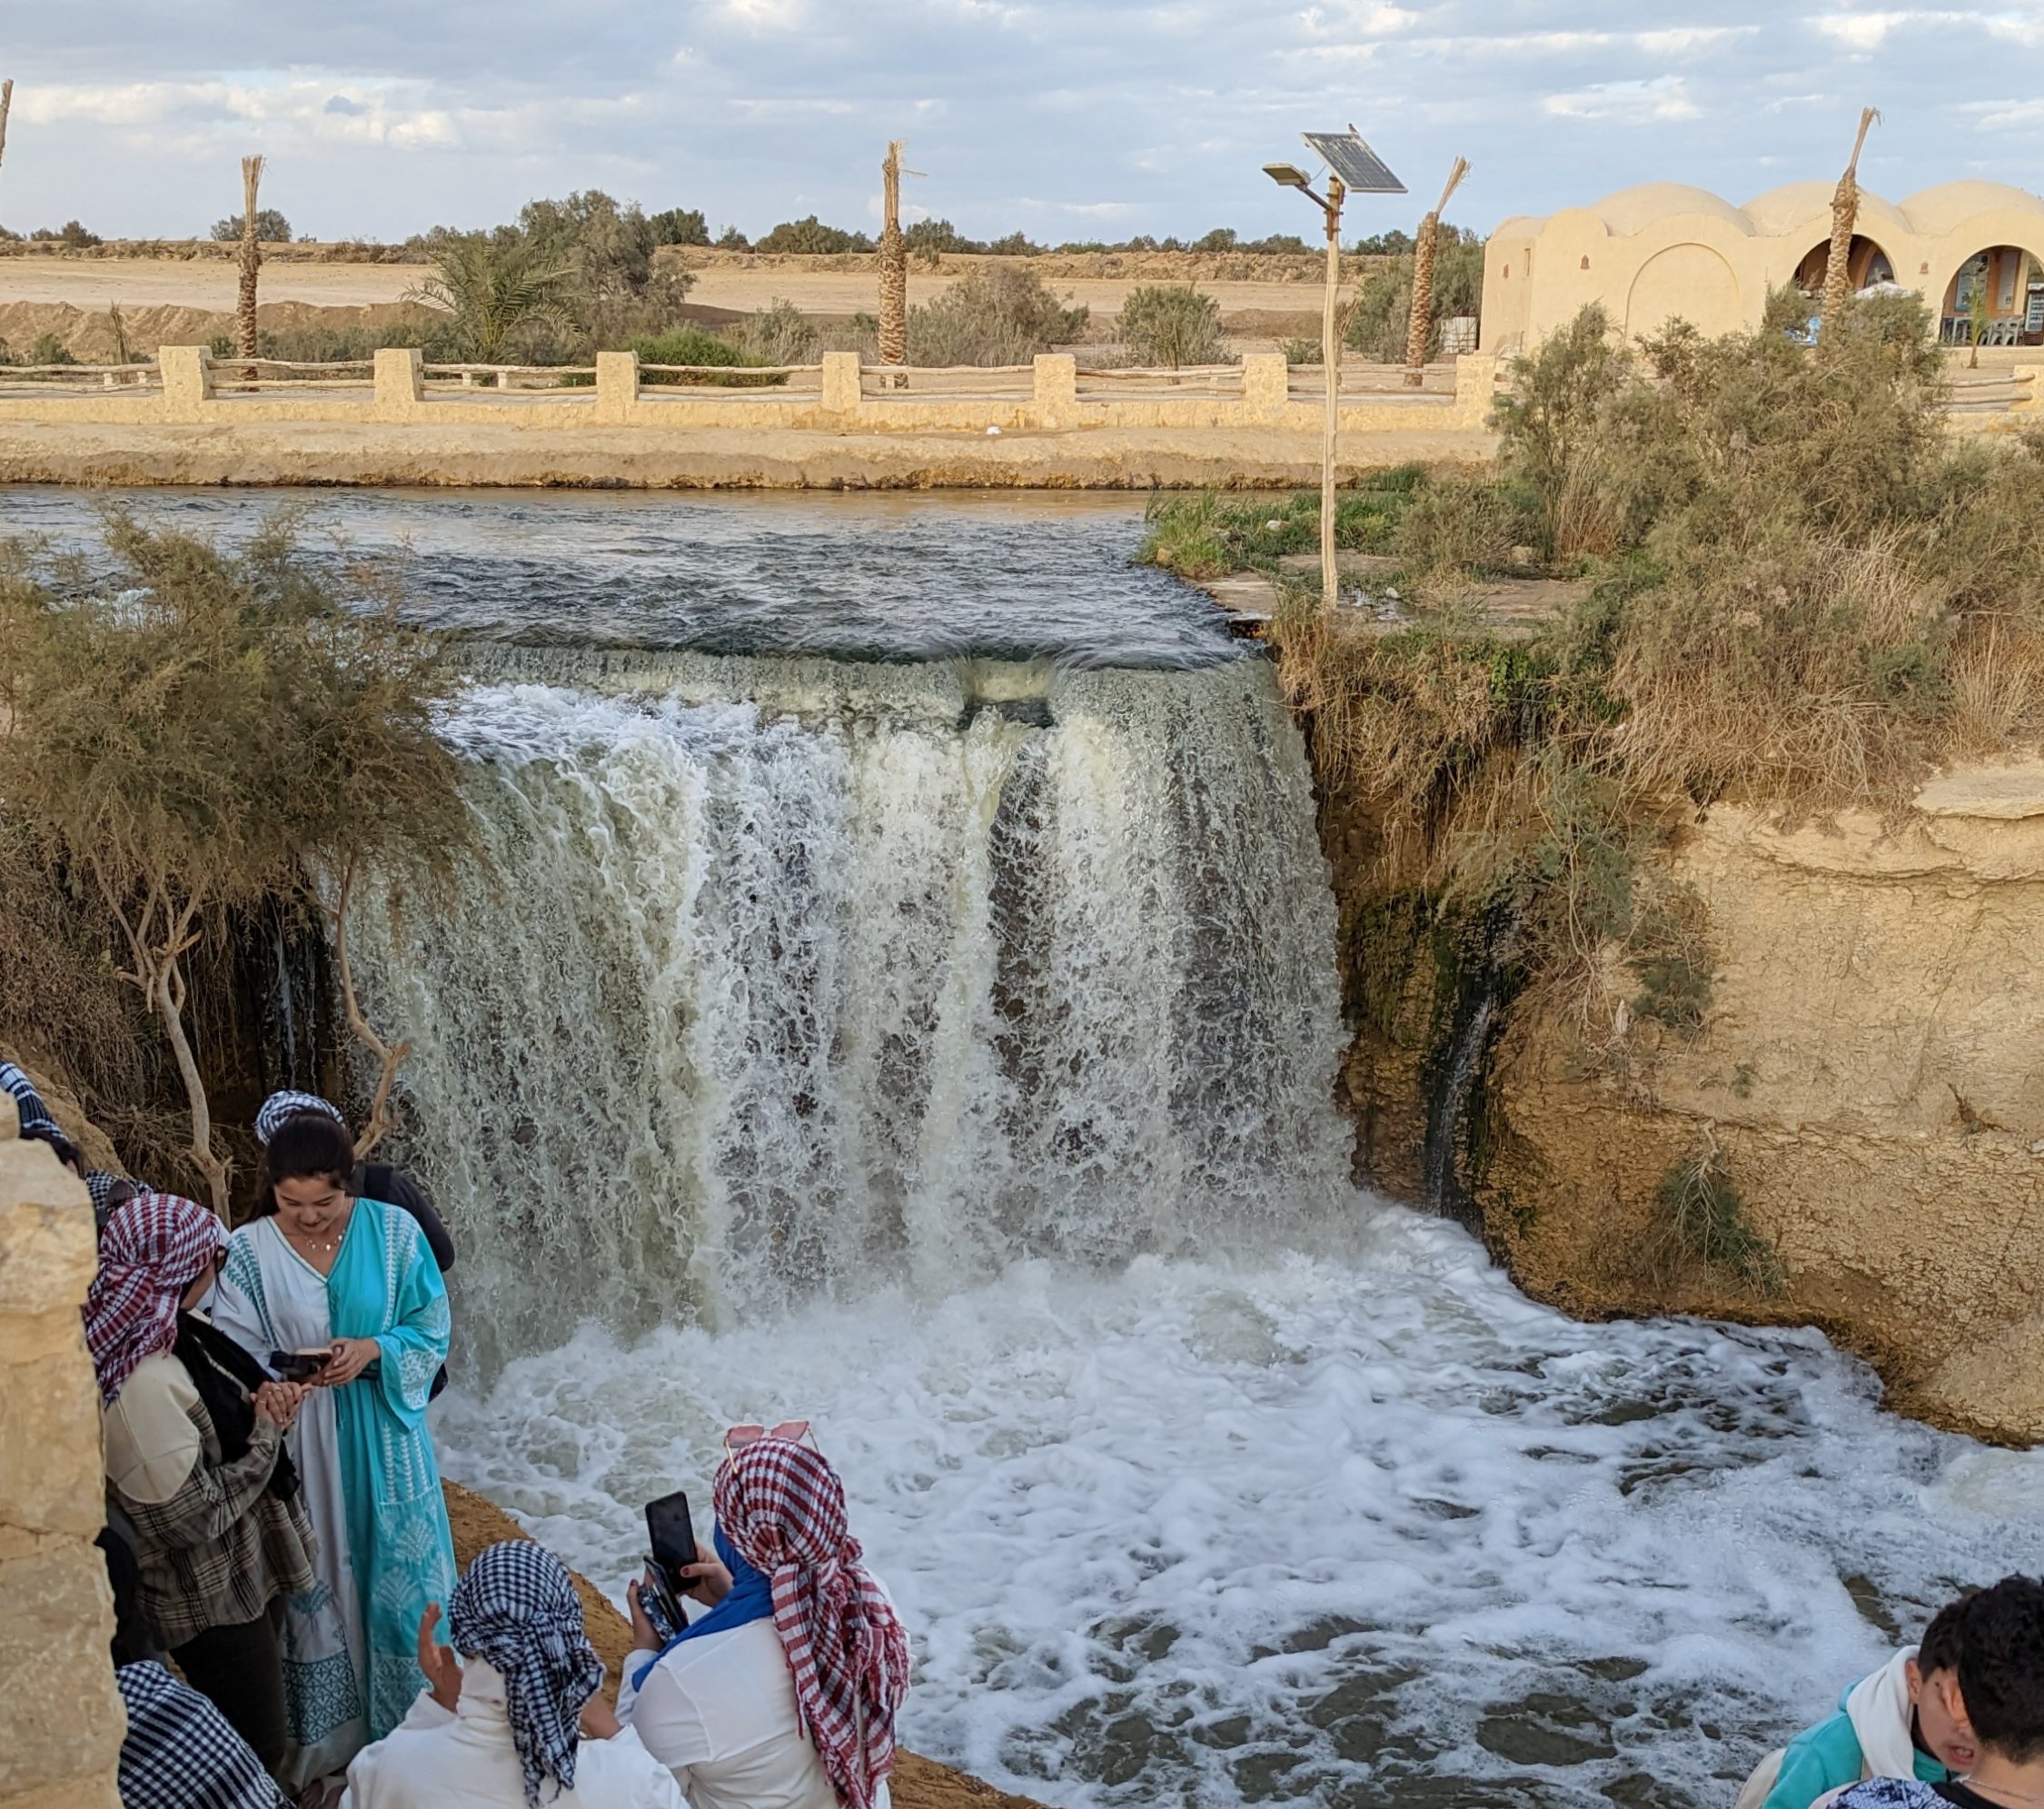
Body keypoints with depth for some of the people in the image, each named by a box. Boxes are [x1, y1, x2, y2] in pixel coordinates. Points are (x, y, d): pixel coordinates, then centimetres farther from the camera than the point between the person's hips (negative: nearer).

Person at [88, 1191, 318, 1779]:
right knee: (256, 1752, 8)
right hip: (214, 1598, -9)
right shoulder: (142, 1382, -31)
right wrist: (266, 1434, -16)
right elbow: (193, 1514, -26)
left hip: (236, 1576, 9)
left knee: (247, 1745, 25)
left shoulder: (165, 1333, -3)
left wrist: (262, 1406, -8)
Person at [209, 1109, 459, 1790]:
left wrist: (374, 1349, -20)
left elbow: (431, 1327, -2)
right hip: (301, 1442, -1)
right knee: (317, 1579, 10)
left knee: (399, 1568, 12)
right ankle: (327, 1735, 28)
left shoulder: (393, 1230, -9)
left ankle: (411, 1726, 33)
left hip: (383, 1435, 1)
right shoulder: (249, 1251, -11)